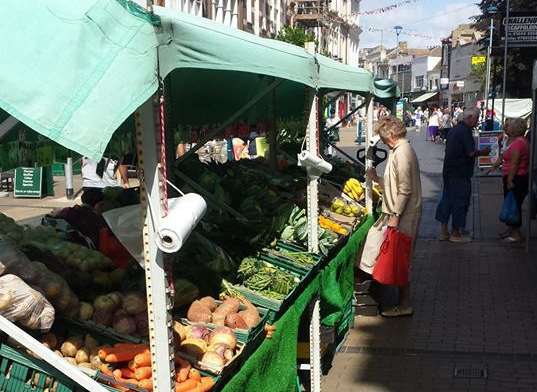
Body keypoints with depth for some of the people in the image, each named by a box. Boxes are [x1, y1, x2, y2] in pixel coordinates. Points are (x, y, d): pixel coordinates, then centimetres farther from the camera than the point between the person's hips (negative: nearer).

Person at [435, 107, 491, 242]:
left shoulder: (454, 129, 13)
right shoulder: (465, 131, -16)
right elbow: (471, 153, -21)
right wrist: (483, 152, -2)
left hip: (448, 171, 9)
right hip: (460, 174, -9)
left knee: (446, 199, 12)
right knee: (460, 202, 0)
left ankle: (443, 231, 18)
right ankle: (455, 234, 8)